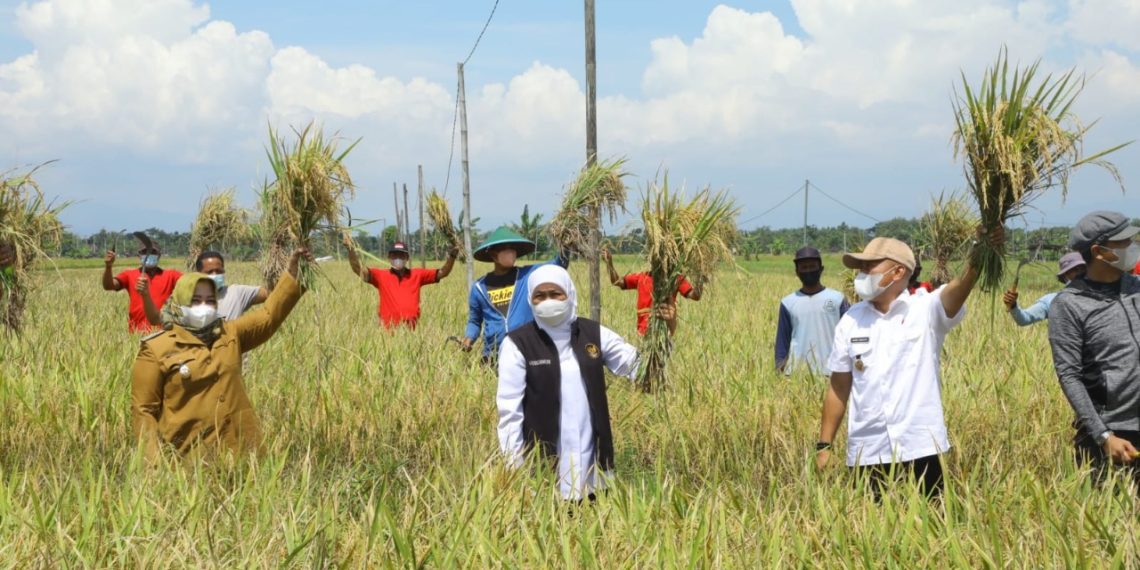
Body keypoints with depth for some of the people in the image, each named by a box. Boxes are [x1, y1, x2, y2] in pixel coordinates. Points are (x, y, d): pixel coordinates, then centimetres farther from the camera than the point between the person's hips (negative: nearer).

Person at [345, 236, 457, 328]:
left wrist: (451, 257, -6)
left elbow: (442, 273, 10)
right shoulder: (381, 276, 6)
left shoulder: (417, 275, 11)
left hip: (411, 330, 2)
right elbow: (359, 269, -3)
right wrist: (351, 250, -17)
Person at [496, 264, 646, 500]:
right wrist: (513, 466, -11)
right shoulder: (518, 343, -6)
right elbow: (509, 409, -7)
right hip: (542, 467, -4)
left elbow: (636, 364, 6)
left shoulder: (593, 333, 6)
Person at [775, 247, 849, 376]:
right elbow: (782, 341, 12)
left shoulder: (837, 299, 2)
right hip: (798, 371, 1)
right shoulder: (788, 303, 7)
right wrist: (780, 370, 9)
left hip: (831, 371, -1)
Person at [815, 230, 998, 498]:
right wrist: (824, 445, 8)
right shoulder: (851, 320, 6)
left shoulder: (926, 310, -3)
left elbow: (959, 289, -24)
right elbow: (839, 388, 10)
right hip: (866, 455, 3)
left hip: (920, 451, -3)